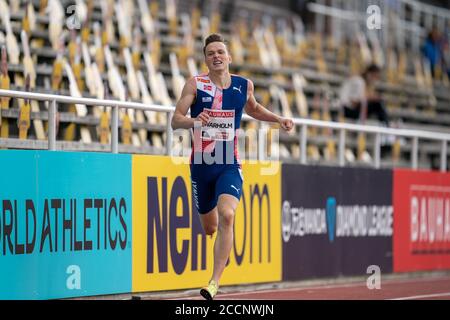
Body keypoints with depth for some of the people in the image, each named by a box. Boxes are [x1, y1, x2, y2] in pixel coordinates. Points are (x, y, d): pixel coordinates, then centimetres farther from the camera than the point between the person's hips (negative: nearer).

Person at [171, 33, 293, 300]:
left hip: (230, 166, 0)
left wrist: (278, 119, 12)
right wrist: (194, 121, -31)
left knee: (226, 217, -24)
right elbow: (175, 120, -11)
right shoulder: (196, 85, -4)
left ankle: (215, 283, -25)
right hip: (201, 165, 0)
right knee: (209, 227, 13)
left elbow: (253, 109, 25)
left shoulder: (244, 85, 3)